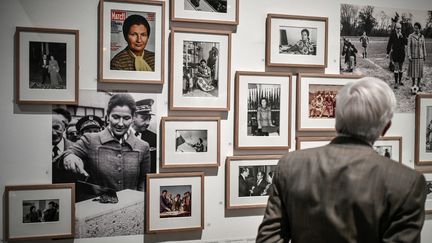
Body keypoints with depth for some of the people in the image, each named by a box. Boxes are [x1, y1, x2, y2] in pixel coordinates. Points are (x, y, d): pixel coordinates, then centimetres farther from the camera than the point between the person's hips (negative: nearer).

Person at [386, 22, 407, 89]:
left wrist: (402, 37, -17)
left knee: (401, 68, 12)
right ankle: (396, 83, -6)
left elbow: (406, 43, -6)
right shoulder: (392, 35, -2)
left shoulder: (403, 35, 4)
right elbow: (389, 44, 0)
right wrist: (388, 53, -2)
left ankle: (400, 81, 25)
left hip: (402, 53, 3)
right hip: (395, 53, -3)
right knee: (396, 68, -8)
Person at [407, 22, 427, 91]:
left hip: (420, 56, 2)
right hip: (413, 56, -2)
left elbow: (423, 46, 8)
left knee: (420, 70, 5)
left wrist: (424, 56, 8)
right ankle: (413, 84, 17)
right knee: (413, 70, 1)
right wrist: (409, 56, -15)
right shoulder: (410, 36, -7)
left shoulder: (422, 36, 2)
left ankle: (418, 85, 16)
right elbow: (409, 46, -8)